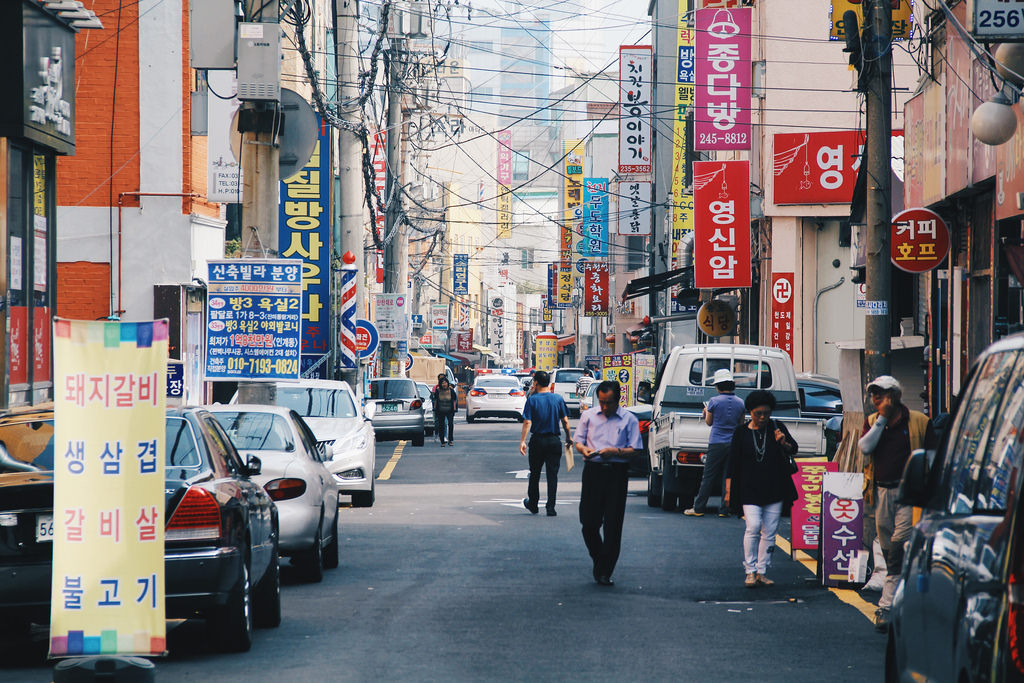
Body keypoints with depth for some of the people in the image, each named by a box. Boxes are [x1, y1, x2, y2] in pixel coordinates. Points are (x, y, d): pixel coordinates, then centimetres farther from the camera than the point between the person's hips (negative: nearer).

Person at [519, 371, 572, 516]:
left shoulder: (532, 399, -6)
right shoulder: (558, 399, -1)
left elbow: (527, 422, -12)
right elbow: (565, 421, 0)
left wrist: (522, 441, -12)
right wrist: (568, 438, 11)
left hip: (537, 441, -1)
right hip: (554, 441, 1)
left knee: (535, 474, 14)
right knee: (552, 474, 2)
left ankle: (533, 504, 25)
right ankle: (551, 508, -3)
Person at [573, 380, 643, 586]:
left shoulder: (629, 419, 5)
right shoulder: (588, 415, 12)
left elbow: (634, 450, 1)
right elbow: (578, 440, 12)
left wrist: (615, 451, -16)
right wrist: (584, 449, -10)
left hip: (617, 473, -2)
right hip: (593, 471, 2)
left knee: (613, 525, -4)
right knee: (589, 522, -2)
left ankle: (605, 572, 1)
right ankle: (598, 560, 22)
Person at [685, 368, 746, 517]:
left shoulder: (714, 401, -7)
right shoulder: (740, 402, 5)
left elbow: (709, 422, 6)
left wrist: (706, 412, 25)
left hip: (717, 443, -3)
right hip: (734, 443, 3)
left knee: (708, 477, 1)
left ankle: (698, 508, 3)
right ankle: (724, 510, 6)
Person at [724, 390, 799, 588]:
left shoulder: (776, 428, 6)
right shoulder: (741, 433, 5)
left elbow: (794, 449, -2)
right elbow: (733, 462, 7)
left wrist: (784, 444, -25)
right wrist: (729, 489, 1)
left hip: (774, 490, 2)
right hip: (750, 489, -2)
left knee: (770, 531, 3)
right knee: (753, 527, -16)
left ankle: (762, 572, 11)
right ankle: (750, 571, -10)